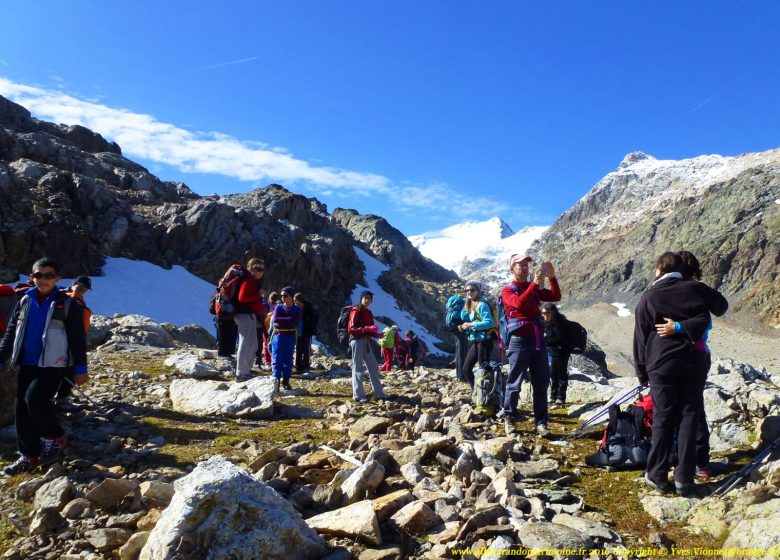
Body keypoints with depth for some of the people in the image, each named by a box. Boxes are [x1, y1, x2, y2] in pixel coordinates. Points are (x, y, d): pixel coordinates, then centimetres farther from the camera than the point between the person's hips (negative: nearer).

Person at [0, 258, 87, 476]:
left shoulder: (67, 304, -6)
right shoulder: (25, 301, 8)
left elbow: (78, 338, -5)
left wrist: (80, 368, -7)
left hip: (53, 364, -6)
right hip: (27, 364, 6)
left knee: (35, 399, -20)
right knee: (22, 408, 5)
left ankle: (55, 438, 4)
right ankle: (29, 456, 18)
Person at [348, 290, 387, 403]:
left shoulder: (369, 313, 16)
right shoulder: (356, 312, -8)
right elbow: (350, 329, -16)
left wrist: (376, 334, 5)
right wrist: (365, 329, -26)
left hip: (366, 342, 8)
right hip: (357, 341, -8)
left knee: (374, 368, 11)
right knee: (358, 368, -4)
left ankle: (378, 393, 19)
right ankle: (358, 395, 0)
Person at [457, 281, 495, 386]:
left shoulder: (482, 304, -12)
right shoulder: (469, 305, 14)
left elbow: (489, 323, -22)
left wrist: (471, 324, -22)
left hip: (483, 341, -9)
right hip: (473, 341, 9)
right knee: (466, 370, 12)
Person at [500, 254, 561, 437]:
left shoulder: (534, 288, 14)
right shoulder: (507, 290, -2)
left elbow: (556, 297, 5)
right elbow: (519, 304, -22)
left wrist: (552, 277, -8)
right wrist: (535, 283, -26)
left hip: (538, 339, 5)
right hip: (519, 341, -5)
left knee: (541, 384, 5)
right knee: (515, 383, 3)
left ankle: (541, 423, 12)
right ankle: (509, 418, 18)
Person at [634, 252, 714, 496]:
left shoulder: (648, 298, 2)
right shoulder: (696, 289, 3)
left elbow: (640, 338, 3)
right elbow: (703, 320, -12)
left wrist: (642, 373, 10)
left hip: (661, 364, -1)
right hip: (693, 363, 1)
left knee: (662, 419, 6)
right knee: (688, 418, 6)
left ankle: (657, 476, 11)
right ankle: (684, 479, 8)